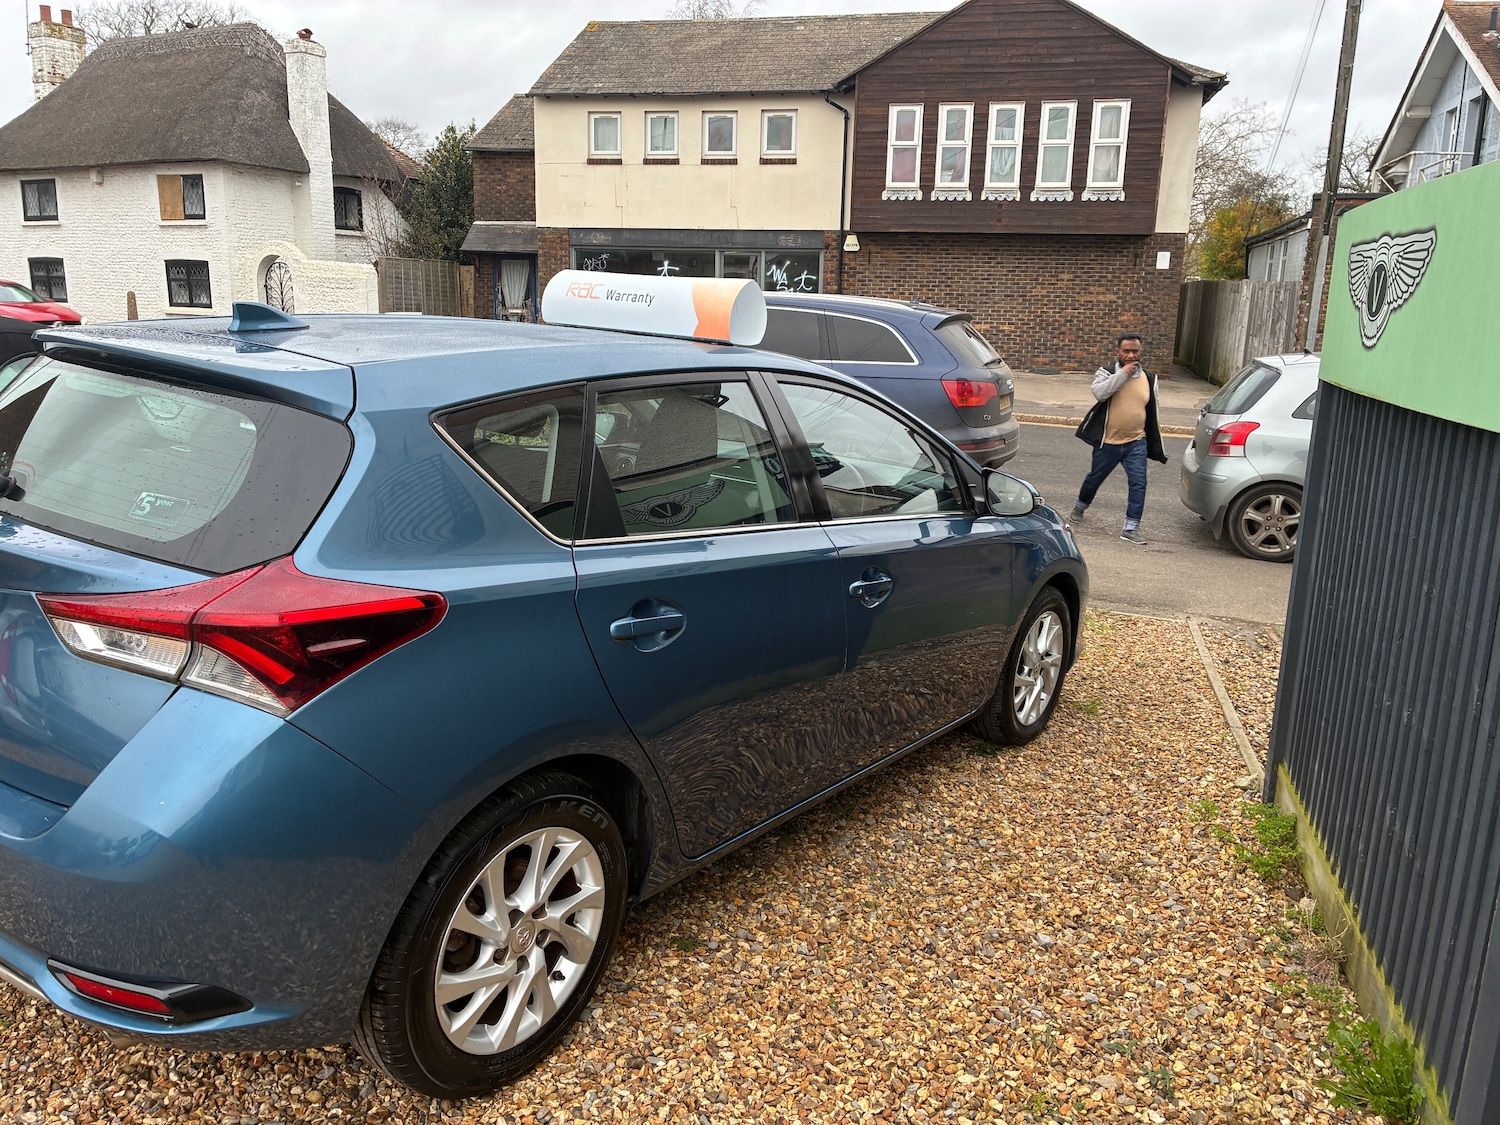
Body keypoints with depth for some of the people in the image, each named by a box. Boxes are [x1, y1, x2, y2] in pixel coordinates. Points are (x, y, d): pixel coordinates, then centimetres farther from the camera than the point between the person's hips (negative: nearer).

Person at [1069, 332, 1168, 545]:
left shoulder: (1149, 379, 6)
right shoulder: (1106, 373, -5)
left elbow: (1152, 413, 14)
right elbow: (1099, 392, -28)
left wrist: (1157, 445, 15)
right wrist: (1123, 373, -25)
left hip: (1136, 443, 2)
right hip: (1108, 442, -2)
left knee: (1138, 484, -10)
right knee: (1094, 478, 17)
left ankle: (1131, 528, -4)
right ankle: (1080, 507, 44)